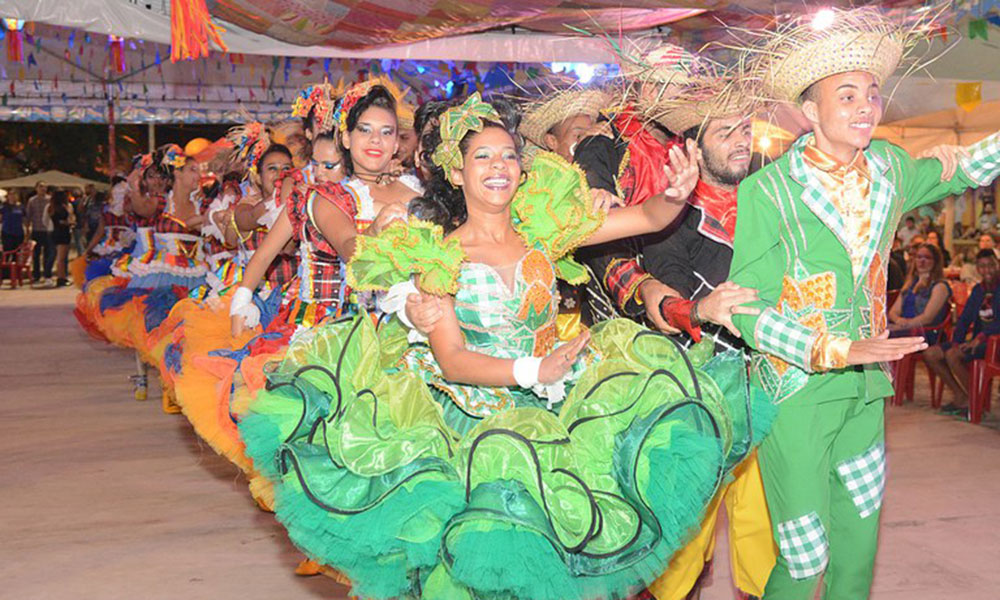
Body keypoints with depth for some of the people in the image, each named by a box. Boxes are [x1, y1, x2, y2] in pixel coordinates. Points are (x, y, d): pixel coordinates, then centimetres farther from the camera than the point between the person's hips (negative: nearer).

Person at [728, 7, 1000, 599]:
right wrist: (838, 351, -25)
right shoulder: (766, 191, -14)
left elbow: (951, 171, 26)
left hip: (864, 393, 6)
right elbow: (749, 311, -15)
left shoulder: (888, 168, 3)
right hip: (795, 395, -6)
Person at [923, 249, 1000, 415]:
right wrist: (956, 342, -3)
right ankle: (960, 397, 0)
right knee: (930, 354, -8)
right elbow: (965, 318, 12)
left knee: (952, 355, -30)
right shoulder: (978, 290, 16)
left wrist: (981, 337, -26)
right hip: (977, 338, 8)